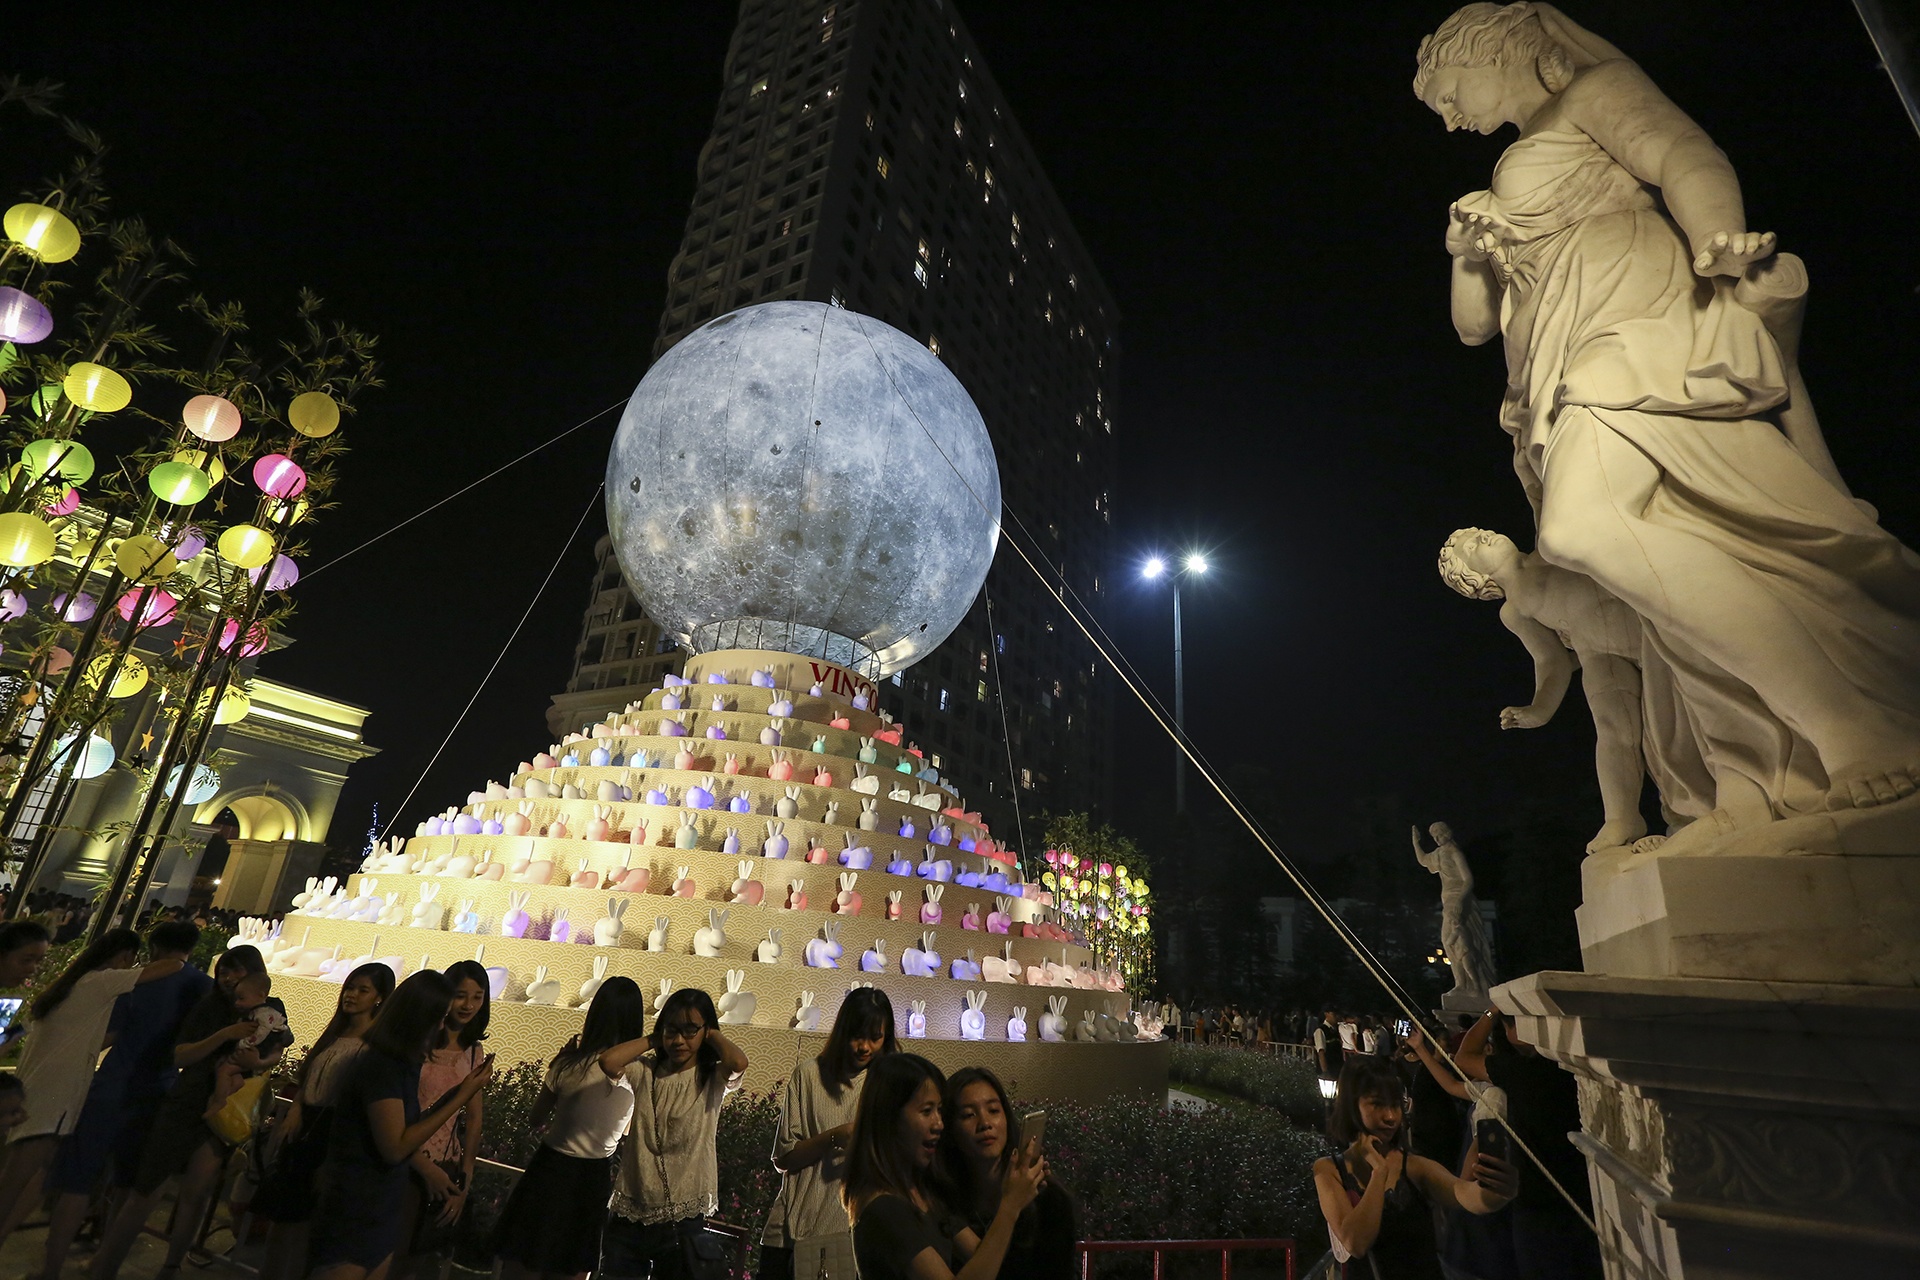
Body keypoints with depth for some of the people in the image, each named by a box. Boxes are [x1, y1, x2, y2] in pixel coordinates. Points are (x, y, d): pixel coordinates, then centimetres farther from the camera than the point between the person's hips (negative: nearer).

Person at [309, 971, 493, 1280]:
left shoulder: (400, 1063, 4)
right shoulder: (381, 1067, -23)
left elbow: (408, 1127, 5)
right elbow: (395, 1148, -24)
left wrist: (459, 1092, -4)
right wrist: (460, 1097, -23)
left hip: (382, 1205, 9)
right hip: (356, 1208, -9)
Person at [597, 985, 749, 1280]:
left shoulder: (712, 1080, -4)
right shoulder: (645, 1072, 1)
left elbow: (738, 1062, -27)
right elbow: (607, 1061, -19)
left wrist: (713, 1035, -9)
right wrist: (653, 1041, -5)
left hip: (681, 1220, -2)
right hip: (628, 1214, 2)